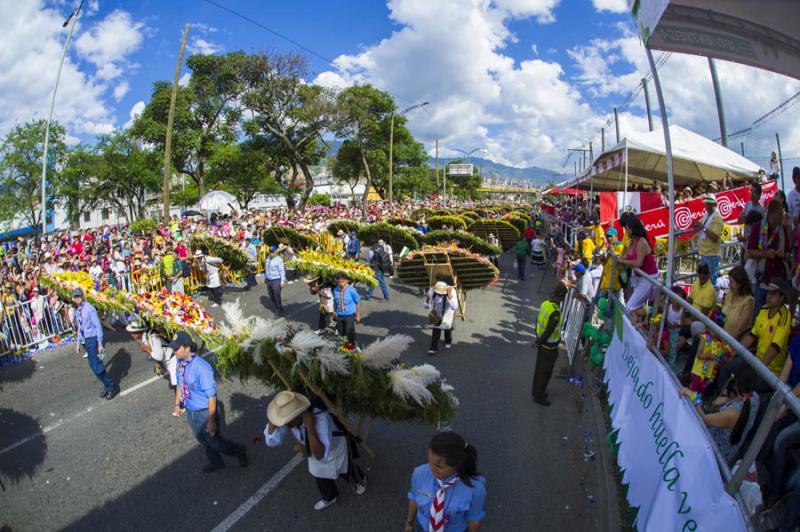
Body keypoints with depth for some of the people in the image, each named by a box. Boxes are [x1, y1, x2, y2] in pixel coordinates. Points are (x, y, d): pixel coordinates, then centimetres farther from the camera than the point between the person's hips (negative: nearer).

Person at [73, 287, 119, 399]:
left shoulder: (89, 308, -14)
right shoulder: (77, 311, 10)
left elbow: (98, 326, -15)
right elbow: (80, 328, 19)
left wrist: (100, 344, -18)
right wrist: (78, 343, 19)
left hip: (93, 339, -8)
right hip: (86, 341, 8)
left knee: (96, 367, -11)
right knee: (94, 366, 11)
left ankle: (112, 387, 3)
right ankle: (107, 386, 22)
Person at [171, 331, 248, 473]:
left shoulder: (202, 368, -33)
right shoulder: (180, 363, -10)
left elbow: (212, 396, -26)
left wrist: (211, 421, -20)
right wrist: (177, 403, 17)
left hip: (205, 412, -7)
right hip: (190, 412, 7)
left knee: (214, 442, 11)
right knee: (203, 440, 26)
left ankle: (239, 451, 39)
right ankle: (216, 462, 51)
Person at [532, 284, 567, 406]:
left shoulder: (546, 303, -5)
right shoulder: (555, 312, -31)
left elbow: (538, 321, 5)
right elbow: (549, 331, -26)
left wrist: (538, 338, 14)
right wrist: (539, 343, -10)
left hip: (542, 343, 8)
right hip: (549, 346, -8)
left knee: (540, 368, 23)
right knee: (545, 372, 9)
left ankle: (536, 391, 40)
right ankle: (539, 396, 25)